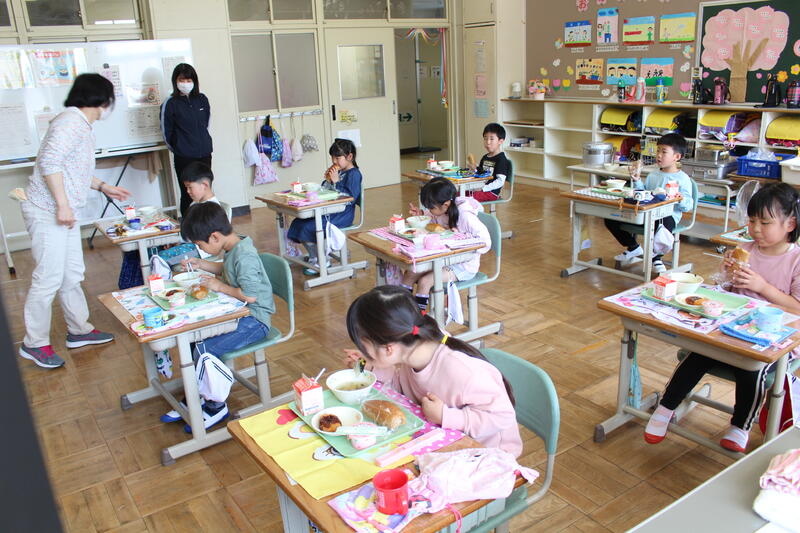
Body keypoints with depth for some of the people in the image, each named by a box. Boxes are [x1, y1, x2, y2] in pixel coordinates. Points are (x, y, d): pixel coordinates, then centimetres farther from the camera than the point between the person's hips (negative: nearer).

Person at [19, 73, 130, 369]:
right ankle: (34, 344, 10)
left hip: (63, 212, 10)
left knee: (73, 274, 16)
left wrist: (102, 187, 29)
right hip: (48, 213, -10)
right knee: (48, 279, -3)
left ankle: (79, 330, 28)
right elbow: (49, 162, -25)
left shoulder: (79, 123, 17)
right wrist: (62, 204, -26)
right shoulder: (72, 122, -15)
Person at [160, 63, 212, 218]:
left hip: (204, 154, 4)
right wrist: (178, 149, 11)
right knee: (188, 195, 0)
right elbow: (166, 132, 2)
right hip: (184, 158, -4)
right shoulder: (170, 104, -6)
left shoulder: (202, 99, 6)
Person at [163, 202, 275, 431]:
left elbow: (250, 295, -29)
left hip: (254, 320, -10)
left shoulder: (244, 256, -24)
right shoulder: (234, 248, 6)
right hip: (236, 313, 10)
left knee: (205, 350, -21)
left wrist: (219, 286, -16)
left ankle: (216, 407, 1)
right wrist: (201, 264, 13)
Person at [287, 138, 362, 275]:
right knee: (298, 222, 4)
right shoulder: (338, 171, 14)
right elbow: (325, 190, 20)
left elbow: (350, 198, -24)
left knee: (308, 228, -21)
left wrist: (336, 182, -22)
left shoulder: (354, 174, -12)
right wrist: (328, 179, 1)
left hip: (341, 216, -10)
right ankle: (313, 257, 12)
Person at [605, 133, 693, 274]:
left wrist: (681, 200, -26)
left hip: (668, 215, -6)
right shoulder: (653, 175, 18)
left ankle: (656, 258, -16)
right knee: (611, 219, -6)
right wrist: (636, 180, 8)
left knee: (661, 223, -45)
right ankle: (633, 248, 15)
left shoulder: (683, 179, -1)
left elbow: (688, 206, -4)